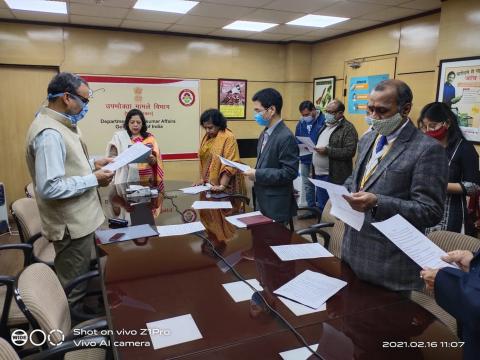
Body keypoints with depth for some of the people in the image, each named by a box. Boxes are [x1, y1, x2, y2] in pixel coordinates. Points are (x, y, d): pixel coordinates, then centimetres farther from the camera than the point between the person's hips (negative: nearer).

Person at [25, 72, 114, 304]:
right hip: (71, 223, -10)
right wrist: (93, 179, -21)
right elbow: (49, 188, -29)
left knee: (78, 278, 25)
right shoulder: (49, 133, -24)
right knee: (73, 287, 8)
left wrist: (91, 165, 6)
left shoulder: (61, 124, 8)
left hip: (77, 217, 10)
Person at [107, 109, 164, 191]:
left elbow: (156, 160, 6)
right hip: (127, 181, -2)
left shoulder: (149, 138, 9)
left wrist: (152, 159, -16)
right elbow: (111, 157, -1)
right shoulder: (119, 136, 4)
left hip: (147, 181, 2)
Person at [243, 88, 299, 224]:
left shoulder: (286, 137, -20)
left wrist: (258, 175, -22)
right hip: (263, 201, 9)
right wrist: (254, 172, 0)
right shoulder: (265, 133, 9)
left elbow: (289, 172, -23)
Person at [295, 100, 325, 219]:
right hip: (304, 159, 7)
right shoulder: (301, 122, 8)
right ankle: (312, 209, 25)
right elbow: (296, 140, 14)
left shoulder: (323, 121, -13)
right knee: (307, 185, 13)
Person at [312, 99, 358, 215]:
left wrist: (328, 151, -22)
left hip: (334, 176, -8)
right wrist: (313, 147, 10)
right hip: (319, 174, 8)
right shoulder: (326, 126, 17)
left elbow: (350, 151, -20)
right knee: (321, 206, 17)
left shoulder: (348, 128, -10)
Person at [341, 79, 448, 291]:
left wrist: (378, 203, -28)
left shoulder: (427, 149, -14)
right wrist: (344, 191, -1)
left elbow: (430, 212, -17)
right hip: (353, 249, 7)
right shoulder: (367, 139, 10)